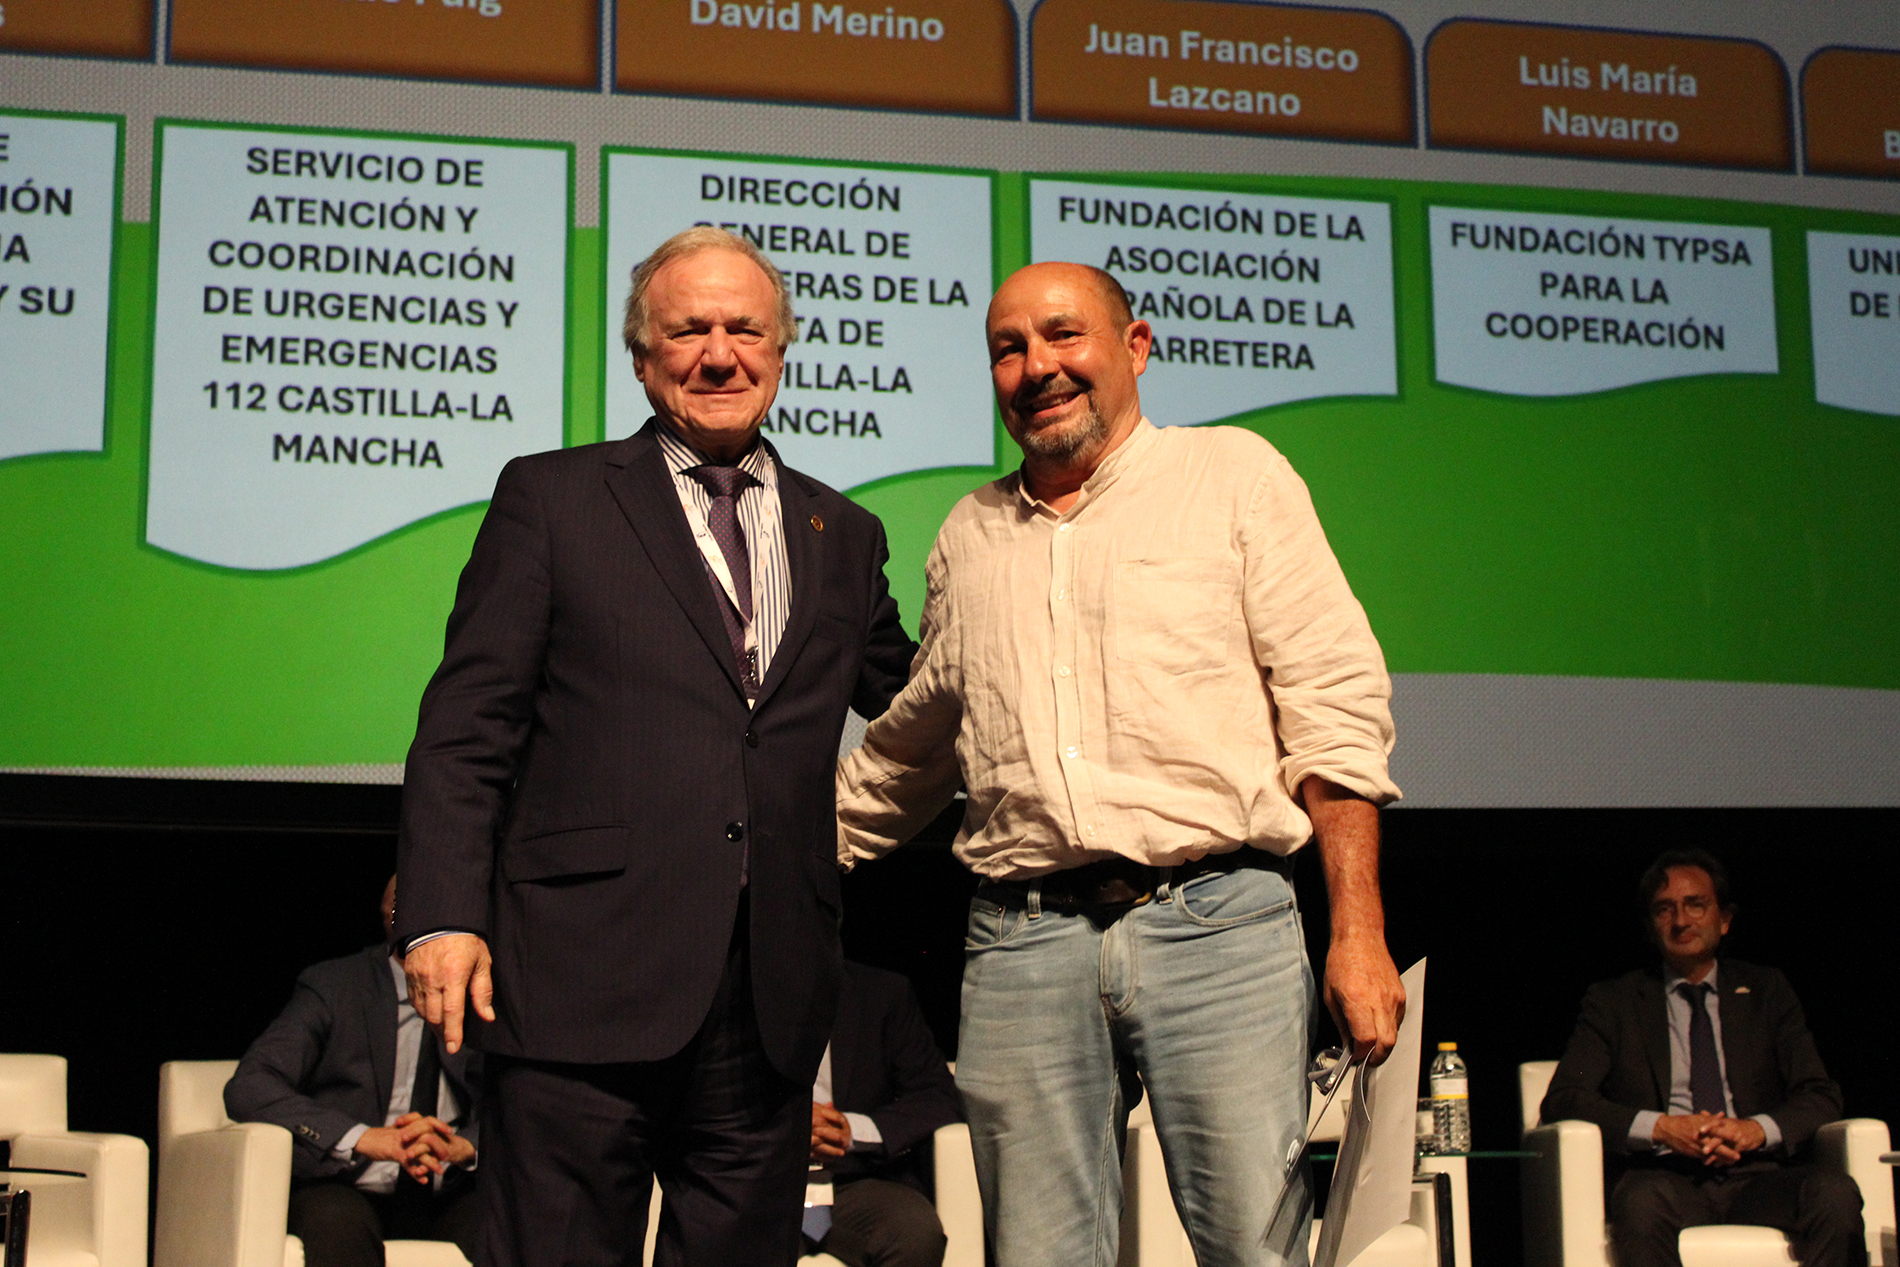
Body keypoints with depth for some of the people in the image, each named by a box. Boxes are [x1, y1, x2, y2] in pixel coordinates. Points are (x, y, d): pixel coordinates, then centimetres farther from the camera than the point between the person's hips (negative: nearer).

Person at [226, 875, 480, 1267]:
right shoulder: (331, 986, 2)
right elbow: (246, 1089, -11)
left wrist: (464, 1147, -20)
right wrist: (364, 1138, -25)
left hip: (446, 1197, 1)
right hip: (342, 1193, -1)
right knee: (340, 1223, -37)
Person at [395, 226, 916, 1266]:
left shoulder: (843, 536, 18)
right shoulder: (550, 498, 7)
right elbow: (466, 729, 1)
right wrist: (443, 915, -9)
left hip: (771, 995, 4)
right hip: (584, 976, -3)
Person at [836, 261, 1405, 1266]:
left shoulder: (1234, 476, 7)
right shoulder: (969, 535, 19)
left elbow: (1335, 707, 1)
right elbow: (909, 750, 28)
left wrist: (1357, 932, -7)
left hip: (1217, 924, -3)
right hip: (1020, 943, 3)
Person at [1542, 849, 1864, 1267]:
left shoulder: (1767, 992, 19)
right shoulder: (1612, 1001, 14)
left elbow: (1821, 1096, 11)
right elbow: (1562, 1100, 3)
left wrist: (1756, 1130, -11)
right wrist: (1660, 1127, -12)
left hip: (1755, 1174, 2)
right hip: (1664, 1177, -2)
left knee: (1836, 1193, -30)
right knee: (1642, 1204, -37)